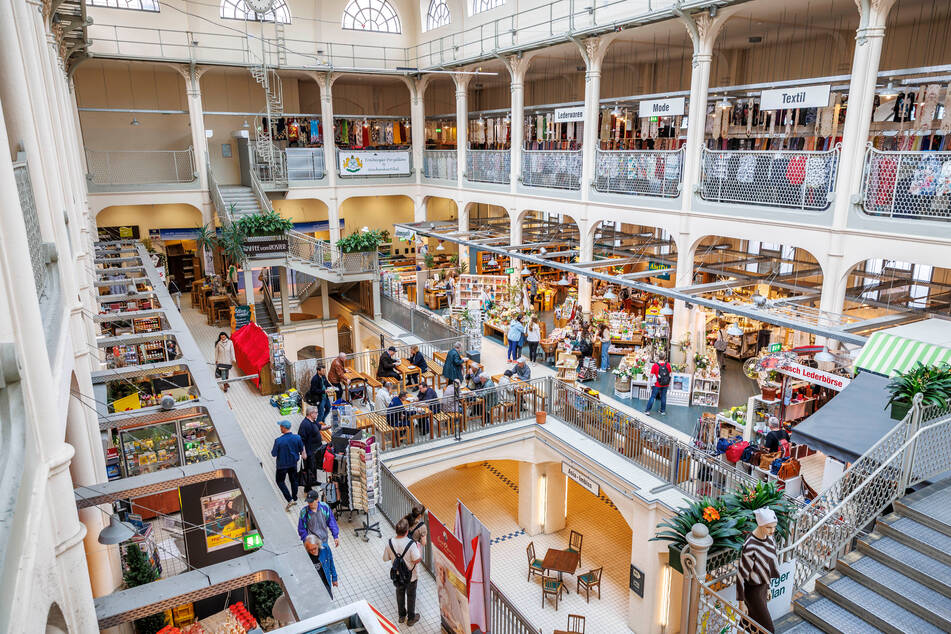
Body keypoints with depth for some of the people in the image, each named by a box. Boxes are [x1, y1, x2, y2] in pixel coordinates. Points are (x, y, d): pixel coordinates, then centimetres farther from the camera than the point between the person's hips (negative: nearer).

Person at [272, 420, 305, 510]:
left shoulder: (278, 440, -27)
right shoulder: (297, 437, -15)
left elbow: (274, 454, -17)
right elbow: (302, 450, -1)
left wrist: (273, 450, 3)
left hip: (282, 465, -4)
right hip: (293, 463, 4)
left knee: (280, 481, 14)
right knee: (294, 480, 22)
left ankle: (290, 500, 4)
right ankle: (294, 499, 36)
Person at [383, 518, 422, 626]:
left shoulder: (390, 543, -20)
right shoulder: (411, 544, -32)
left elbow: (385, 558, -8)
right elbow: (417, 559, -28)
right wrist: (418, 547, -12)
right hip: (410, 576, -3)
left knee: (400, 594, 26)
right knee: (411, 596, 20)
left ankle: (402, 616, 44)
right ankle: (411, 618, 36)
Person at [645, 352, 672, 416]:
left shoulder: (655, 365, -14)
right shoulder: (668, 365, -6)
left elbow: (651, 375, -10)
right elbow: (670, 374, 7)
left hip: (657, 385, -2)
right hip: (665, 385, 2)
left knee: (652, 397, 4)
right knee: (663, 397, 14)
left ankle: (648, 410, 5)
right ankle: (663, 410, 21)